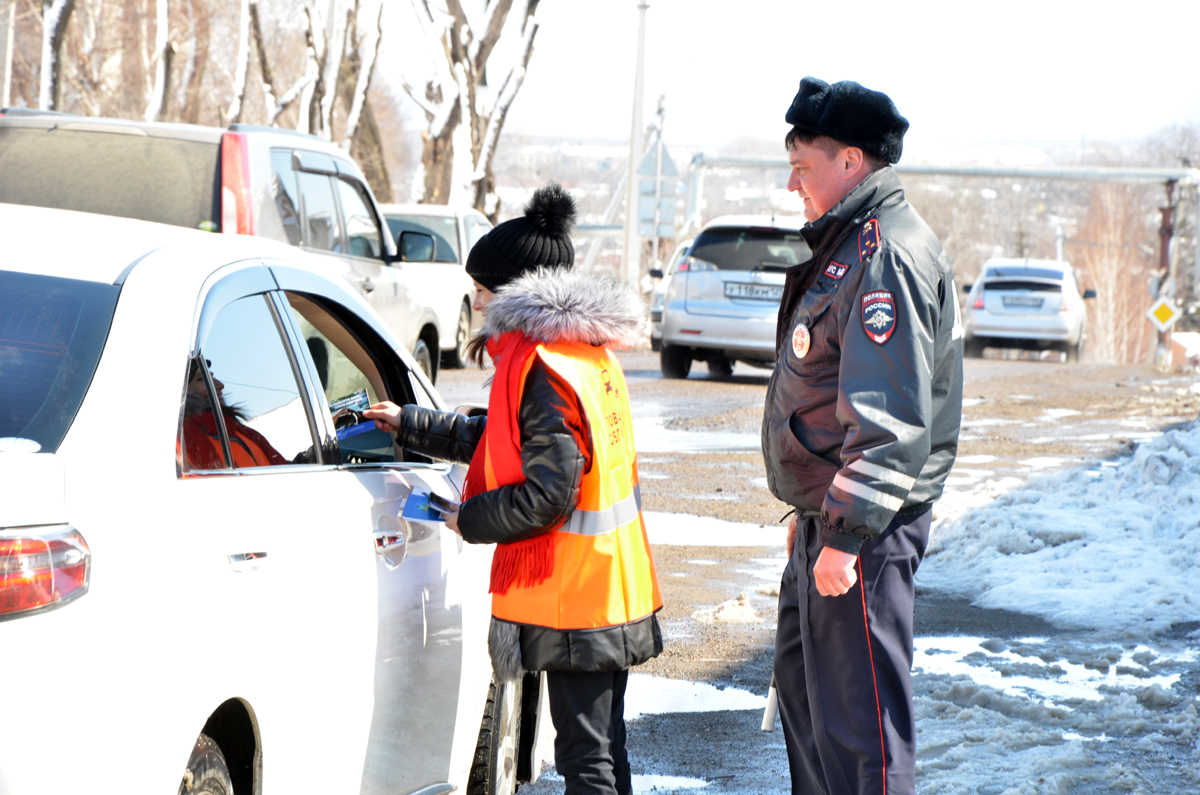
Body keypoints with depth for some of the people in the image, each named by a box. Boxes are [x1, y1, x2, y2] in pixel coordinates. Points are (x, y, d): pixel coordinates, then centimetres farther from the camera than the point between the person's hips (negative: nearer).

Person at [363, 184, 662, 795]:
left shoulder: (544, 371, -18)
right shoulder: (587, 354, 14)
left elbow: (548, 493, -23)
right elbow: (505, 442, 26)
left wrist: (469, 520, -8)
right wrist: (408, 425, 32)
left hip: (572, 600, -10)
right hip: (610, 591, 10)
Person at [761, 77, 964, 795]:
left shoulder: (886, 255, -19)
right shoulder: (851, 243, 16)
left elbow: (889, 418, -26)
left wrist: (845, 535, -26)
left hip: (865, 529, -11)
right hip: (827, 518, 11)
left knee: (859, 710, -7)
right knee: (801, 682, 22)